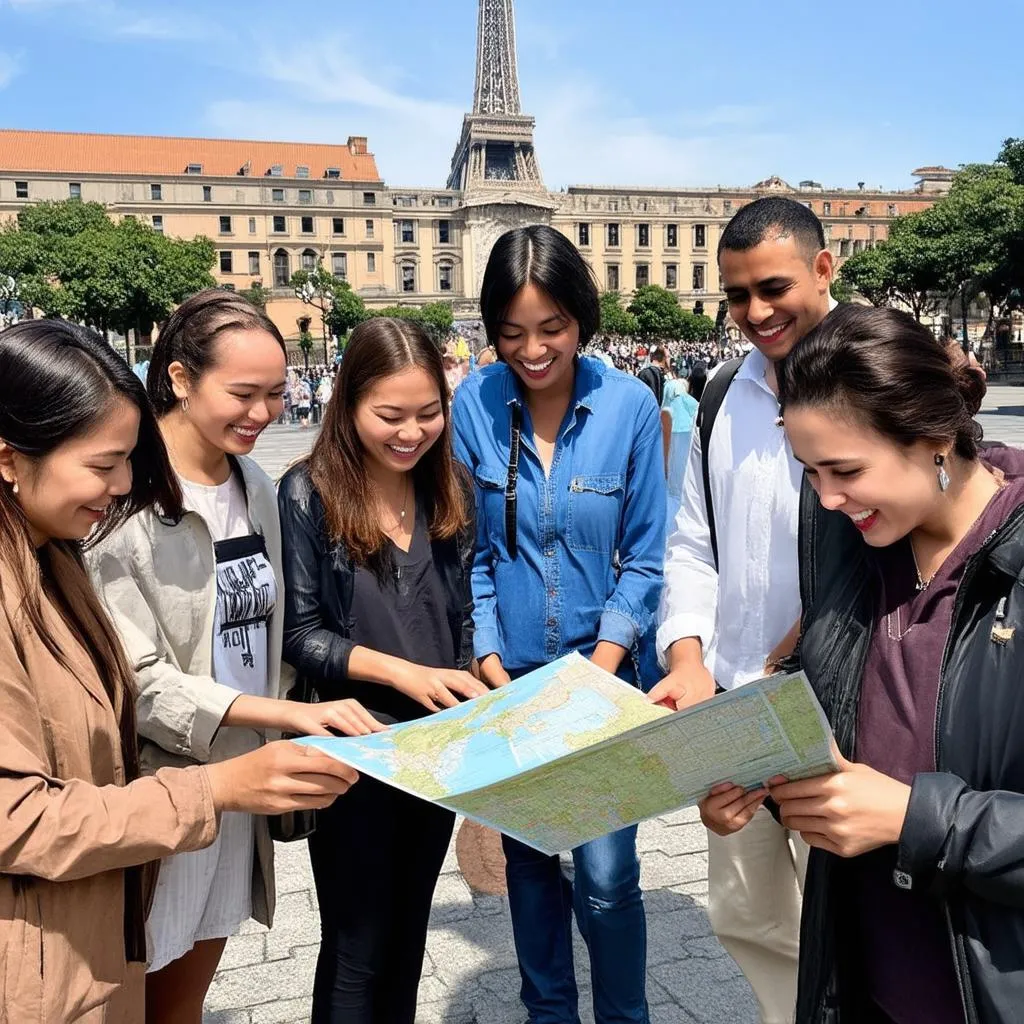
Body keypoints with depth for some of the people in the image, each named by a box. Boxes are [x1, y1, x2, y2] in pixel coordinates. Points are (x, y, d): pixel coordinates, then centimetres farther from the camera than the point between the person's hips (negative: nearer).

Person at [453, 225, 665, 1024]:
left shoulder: (629, 405, -9)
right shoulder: (475, 404, -7)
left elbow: (644, 558, -4)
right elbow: (468, 552, -1)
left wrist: (598, 673, -12)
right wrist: (494, 673, -8)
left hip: (602, 679, -1)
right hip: (508, 680, 2)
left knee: (605, 878, -1)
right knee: (527, 861, 16)